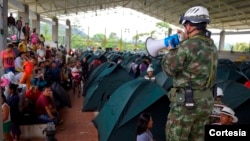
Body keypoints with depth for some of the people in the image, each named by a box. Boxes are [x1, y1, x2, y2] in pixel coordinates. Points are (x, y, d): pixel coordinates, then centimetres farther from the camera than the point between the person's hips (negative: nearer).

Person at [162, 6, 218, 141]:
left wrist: (170, 51, 4)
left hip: (186, 102, -8)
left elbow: (169, 69, -12)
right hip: (206, 101, 8)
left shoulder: (187, 46, -20)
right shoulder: (211, 45, 6)